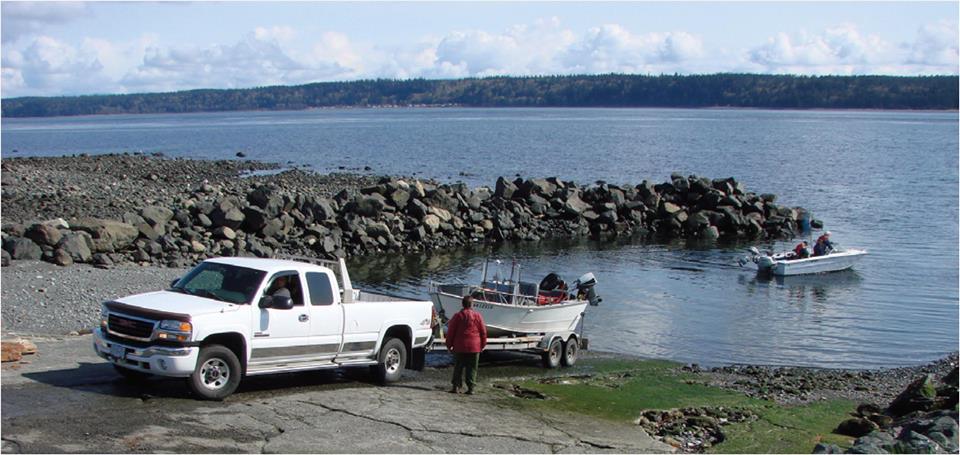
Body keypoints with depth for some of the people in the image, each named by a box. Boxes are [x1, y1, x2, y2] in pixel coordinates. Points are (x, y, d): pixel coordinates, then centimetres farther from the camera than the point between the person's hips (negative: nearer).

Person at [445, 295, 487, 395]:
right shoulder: (477, 316, 0)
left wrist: (449, 344, 8)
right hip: (474, 347, 1)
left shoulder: (458, 316, -3)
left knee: (458, 367, 7)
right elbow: (483, 331, 4)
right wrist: (482, 345, 14)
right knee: (472, 368, 5)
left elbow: (451, 331, -1)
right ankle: (470, 388, 2)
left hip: (459, 346, -1)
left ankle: (456, 386, 3)